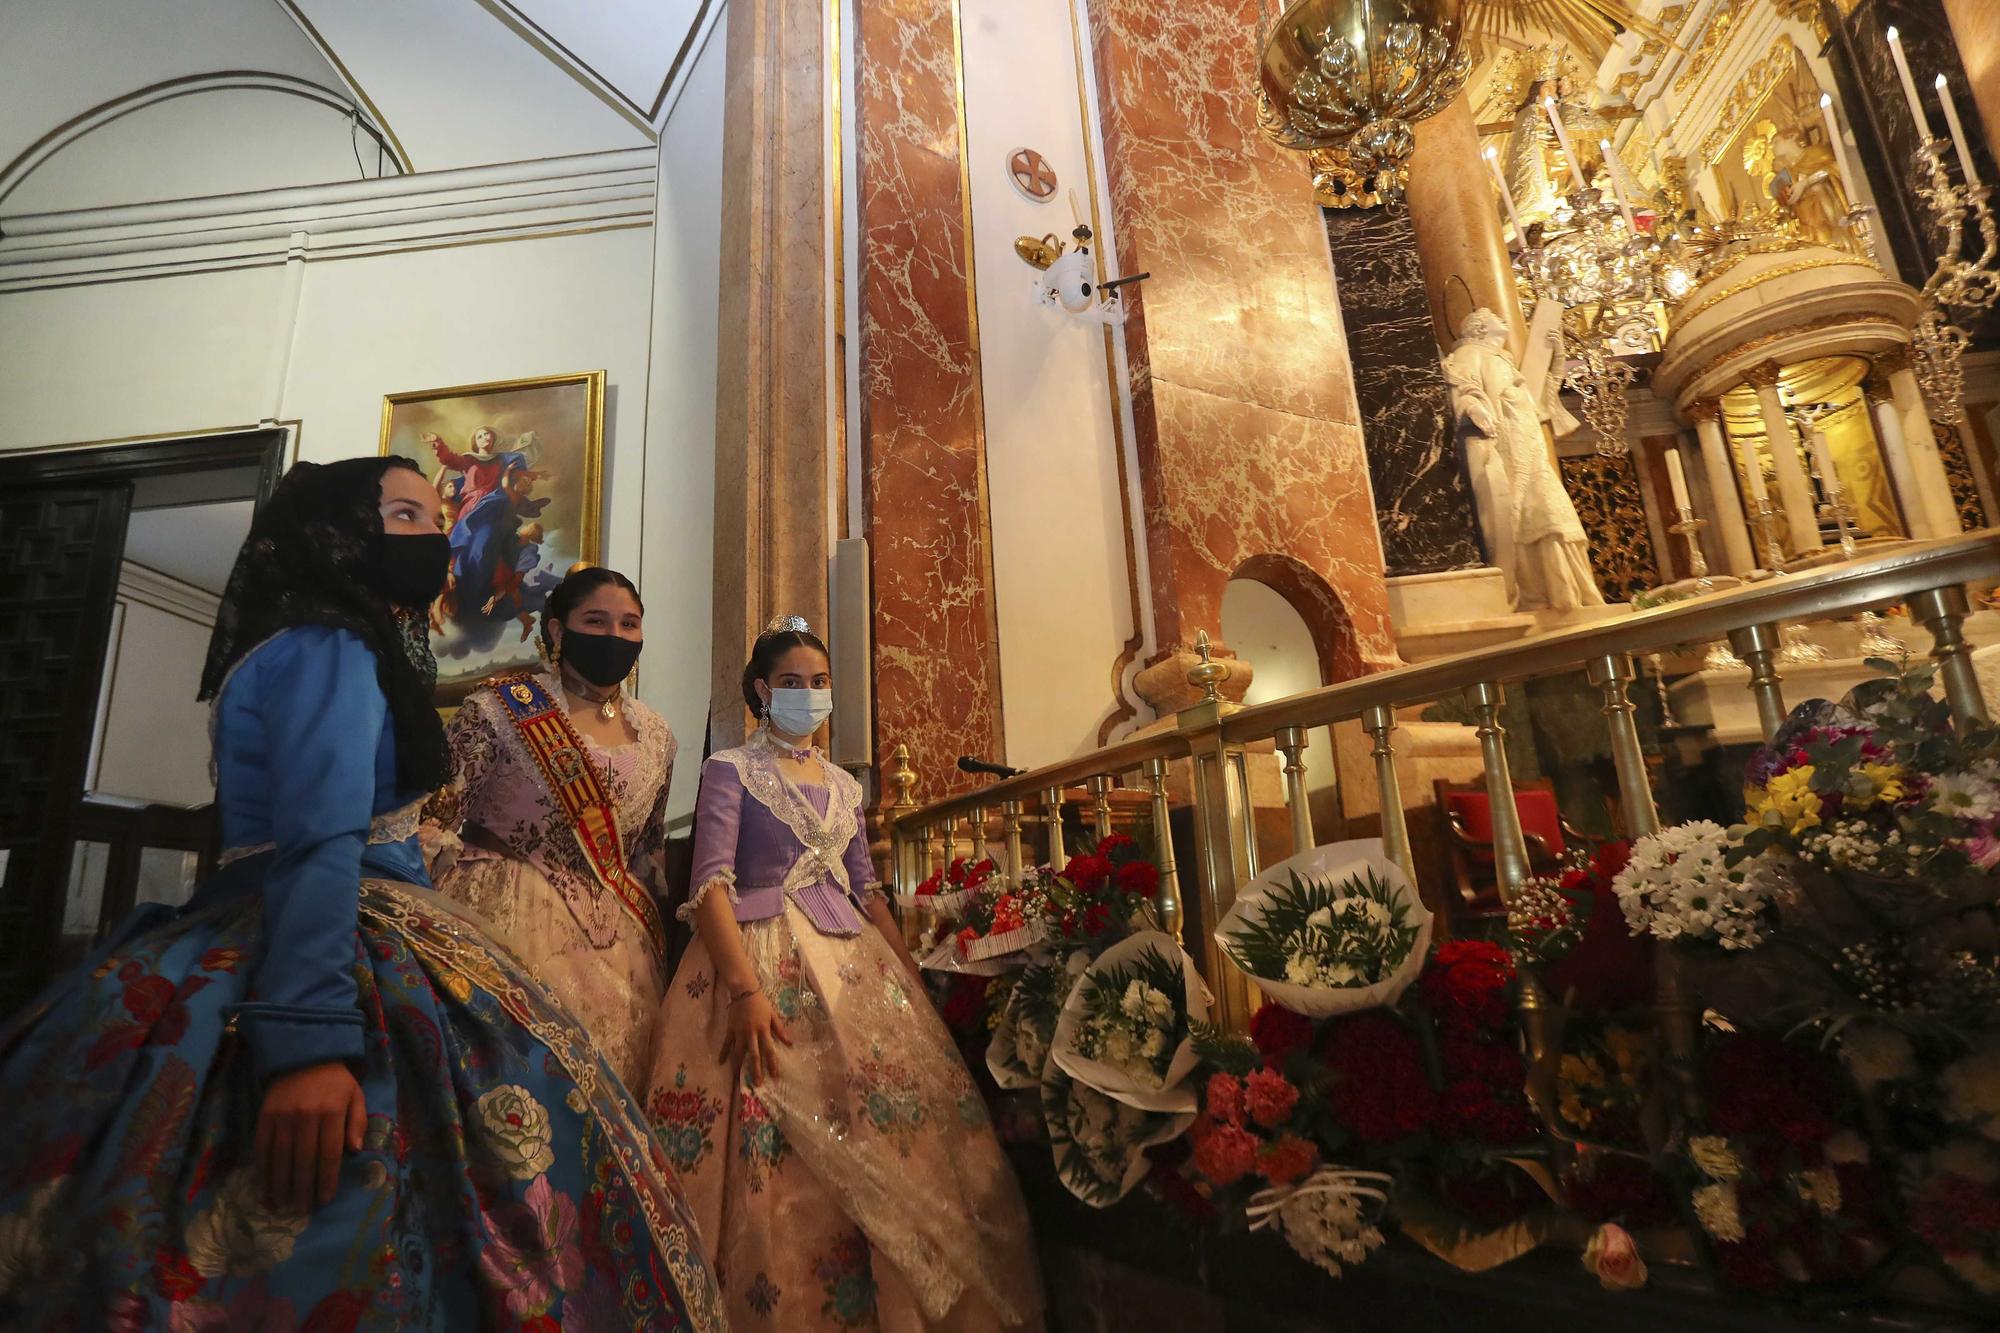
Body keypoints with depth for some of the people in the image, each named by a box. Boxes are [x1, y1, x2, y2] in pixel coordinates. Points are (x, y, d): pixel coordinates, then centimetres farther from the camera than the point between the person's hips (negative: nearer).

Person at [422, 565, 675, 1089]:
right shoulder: (501, 707, -6)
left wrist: (653, 940, 18)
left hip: (619, 944, 4)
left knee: (613, 1068, 4)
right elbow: (429, 816, -7)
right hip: (511, 921, -4)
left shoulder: (655, 736, 9)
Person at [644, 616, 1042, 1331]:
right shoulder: (730, 769, 0)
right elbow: (711, 882, -11)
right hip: (764, 959, -5)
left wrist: (913, 977, 9)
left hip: (855, 961, 5)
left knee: (896, 1138, 0)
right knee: (786, 1170, -8)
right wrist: (747, 989, -24)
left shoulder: (845, 785, 16)